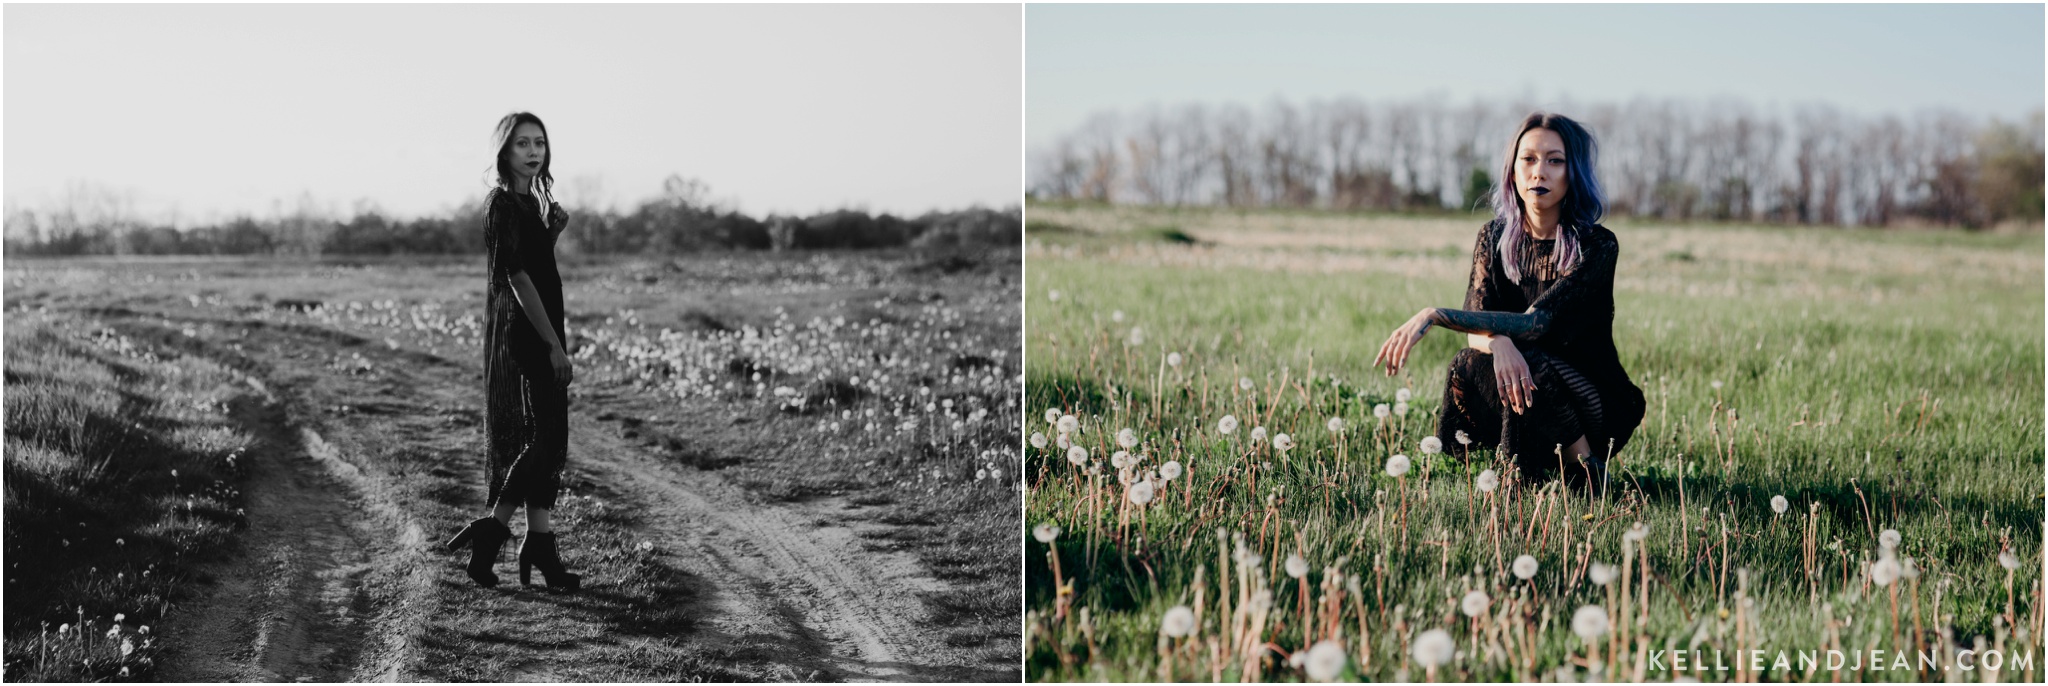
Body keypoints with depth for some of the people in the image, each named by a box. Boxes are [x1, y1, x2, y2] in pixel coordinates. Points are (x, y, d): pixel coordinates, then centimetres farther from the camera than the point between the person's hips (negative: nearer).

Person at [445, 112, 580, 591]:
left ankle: (539, 549, 11)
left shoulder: (531, 202, 16)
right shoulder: (502, 203, -12)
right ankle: (489, 533, -6)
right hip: (520, 330, -9)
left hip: (537, 330, 9)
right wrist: (553, 343, -21)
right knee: (545, 437, -12)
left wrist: (554, 230, 8)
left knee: (545, 439, 8)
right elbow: (517, 276, -19)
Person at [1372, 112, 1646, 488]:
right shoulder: (1494, 238, 0)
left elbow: (1536, 322, -27)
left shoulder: (1596, 245, -15)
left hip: (1593, 402, -3)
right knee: (1468, 364, -28)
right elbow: (1476, 328, -12)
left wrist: (1435, 315, -38)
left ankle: (1584, 465, -11)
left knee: (1529, 367, -33)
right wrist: (1499, 344, -38)